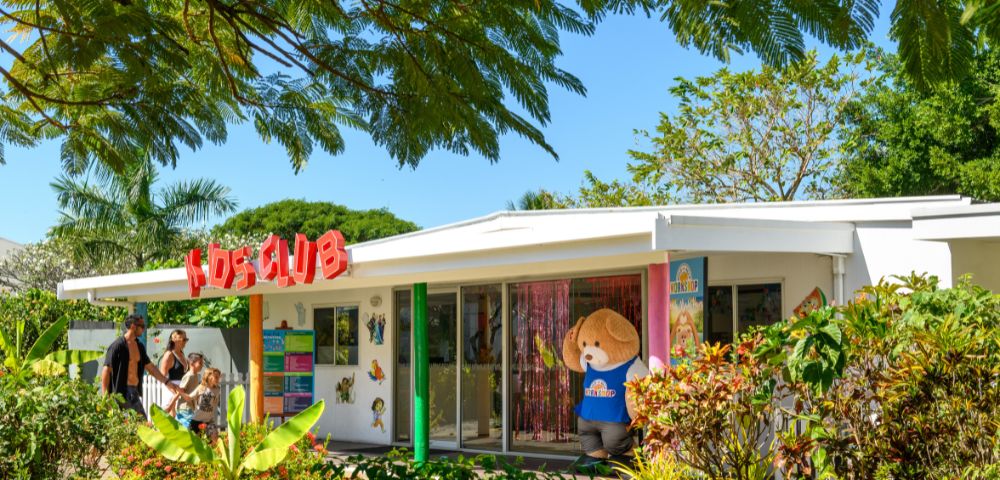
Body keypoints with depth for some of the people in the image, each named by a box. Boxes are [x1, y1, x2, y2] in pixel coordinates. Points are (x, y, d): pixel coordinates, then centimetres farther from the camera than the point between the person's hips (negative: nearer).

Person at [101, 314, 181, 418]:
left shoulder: (139, 346, 13)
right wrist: (105, 397, -15)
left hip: (135, 391, 8)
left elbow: (150, 367, 20)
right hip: (121, 393, -7)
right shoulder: (117, 345, -10)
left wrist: (167, 382, 15)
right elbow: (106, 371, -12)